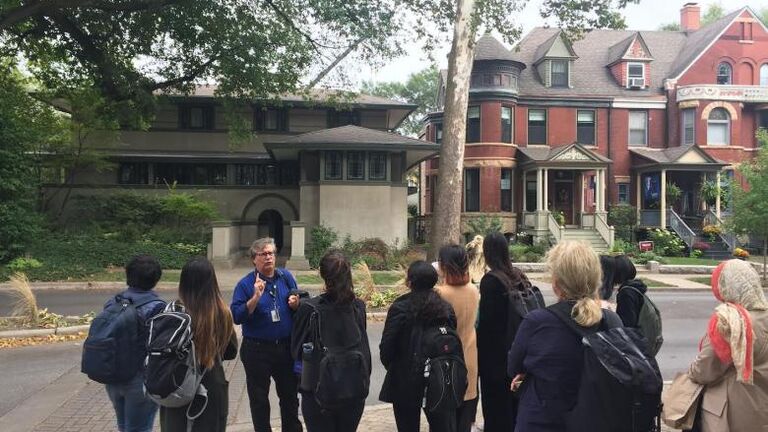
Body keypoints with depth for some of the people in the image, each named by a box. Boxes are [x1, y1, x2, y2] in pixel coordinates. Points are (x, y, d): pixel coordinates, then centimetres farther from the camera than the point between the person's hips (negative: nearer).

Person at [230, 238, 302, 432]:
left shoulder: (286, 277, 3)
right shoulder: (246, 284, -7)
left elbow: (301, 307, 10)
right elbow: (236, 316, -15)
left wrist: (296, 304, -12)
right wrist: (256, 297, -25)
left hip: (286, 347, 3)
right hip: (257, 349, -3)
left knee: (290, 394, 16)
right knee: (259, 398, 11)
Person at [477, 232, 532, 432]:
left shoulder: (490, 280, -17)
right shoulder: (519, 277, 4)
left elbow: (486, 321, -17)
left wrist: (480, 354, -10)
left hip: (495, 351, -7)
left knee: (496, 408, 3)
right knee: (514, 404, 18)